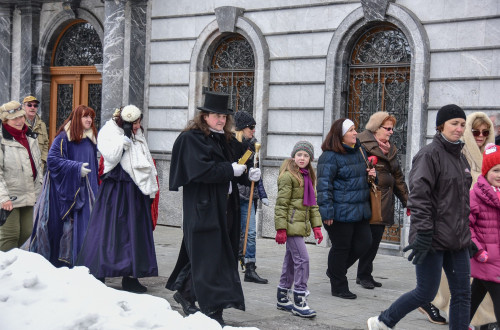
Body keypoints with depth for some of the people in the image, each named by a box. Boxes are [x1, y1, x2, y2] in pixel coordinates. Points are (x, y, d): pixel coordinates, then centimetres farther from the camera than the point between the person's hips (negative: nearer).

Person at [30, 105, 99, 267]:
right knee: (63, 226, -4)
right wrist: (77, 168, -18)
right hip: (65, 189, -6)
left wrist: (94, 190, 19)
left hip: (84, 190, 6)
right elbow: (52, 159, -13)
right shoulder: (63, 138, -6)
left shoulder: (90, 139, 13)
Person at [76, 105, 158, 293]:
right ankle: (97, 276, 1)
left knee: (134, 233, 6)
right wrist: (125, 136, -18)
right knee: (109, 231, -5)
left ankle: (130, 277, 12)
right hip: (115, 190, -7)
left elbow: (148, 163, 20)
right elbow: (111, 156, -21)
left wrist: (151, 190, 16)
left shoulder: (139, 136, 16)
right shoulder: (108, 133, -4)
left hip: (136, 190, 7)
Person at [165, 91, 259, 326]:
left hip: (225, 206, 8)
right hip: (203, 207, -8)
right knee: (209, 257, -6)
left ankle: (185, 292, 30)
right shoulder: (191, 138, -8)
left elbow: (238, 166, 17)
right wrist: (230, 170, -18)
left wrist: (250, 174, -3)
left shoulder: (227, 141, 15)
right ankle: (212, 309, -1)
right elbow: (200, 170, -20)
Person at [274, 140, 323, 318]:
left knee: (291, 260, 13)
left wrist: (316, 226, 13)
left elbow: (312, 204, 19)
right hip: (291, 224, -8)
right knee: (302, 259, -13)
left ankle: (282, 298, 22)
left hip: (301, 225, 8)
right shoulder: (288, 176, -9)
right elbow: (281, 204, -13)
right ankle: (299, 302, -9)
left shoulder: (307, 177, 16)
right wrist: (281, 229, -17)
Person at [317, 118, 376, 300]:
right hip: (340, 212, -8)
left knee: (364, 242, 10)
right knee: (341, 247, 2)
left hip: (359, 209, 8)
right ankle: (339, 287, 18)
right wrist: (327, 212, -21)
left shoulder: (359, 150, 12)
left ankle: (335, 270, 30)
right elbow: (324, 185, -17)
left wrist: (372, 173, 6)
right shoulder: (330, 157, -14)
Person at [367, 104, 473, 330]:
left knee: (462, 294, 7)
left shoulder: (460, 158, 14)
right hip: (434, 238, -8)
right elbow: (419, 197, -18)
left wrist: (466, 233, 19)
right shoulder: (430, 154, -11)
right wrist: (423, 233, -24)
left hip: (457, 239, 8)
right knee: (426, 293, 0)